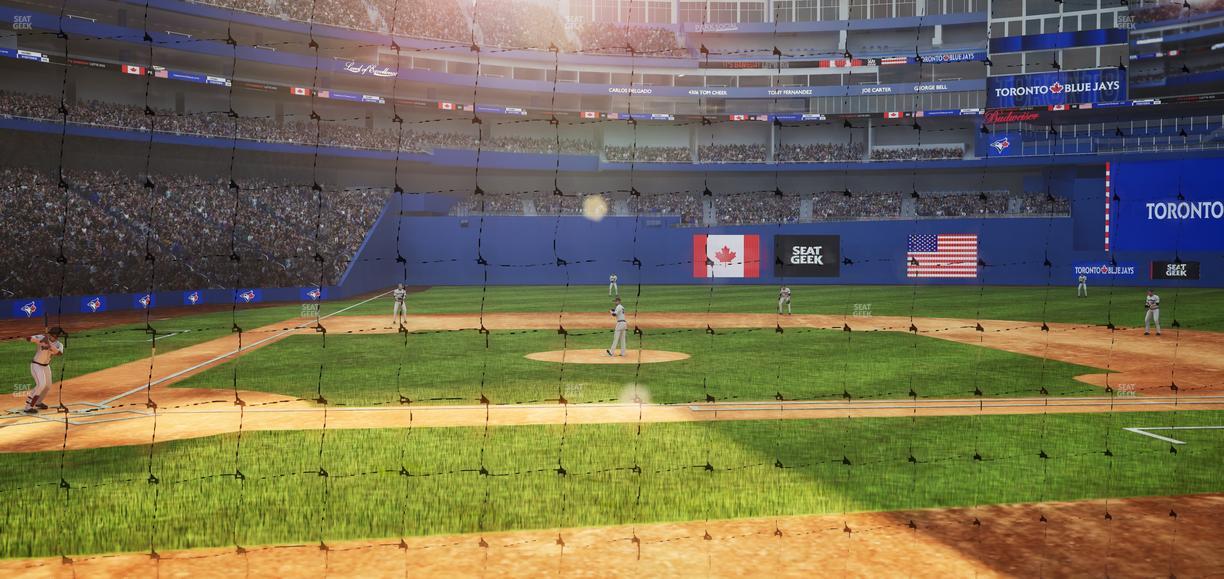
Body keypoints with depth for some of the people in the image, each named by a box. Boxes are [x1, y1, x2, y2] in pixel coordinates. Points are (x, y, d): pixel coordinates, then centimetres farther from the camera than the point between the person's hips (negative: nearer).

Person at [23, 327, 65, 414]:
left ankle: (38, 402, 45)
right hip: (36, 365, -7)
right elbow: (29, 338, -34)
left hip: (46, 366, 7)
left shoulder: (59, 344, -8)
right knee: (41, 385, -22)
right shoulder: (42, 337, -19)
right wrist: (40, 341, -50)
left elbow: (59, 353, -28)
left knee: (48, 386, 19)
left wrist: (49, 344, -40)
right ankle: (28, 407, -18)